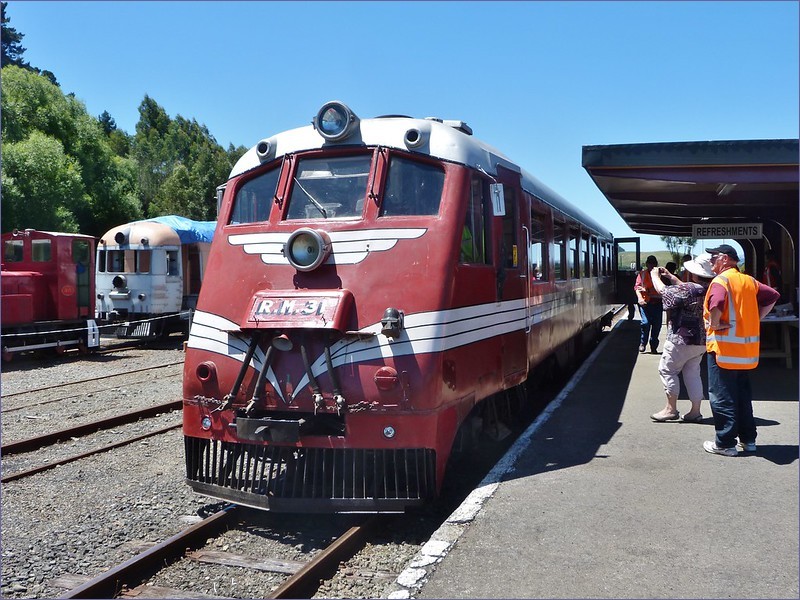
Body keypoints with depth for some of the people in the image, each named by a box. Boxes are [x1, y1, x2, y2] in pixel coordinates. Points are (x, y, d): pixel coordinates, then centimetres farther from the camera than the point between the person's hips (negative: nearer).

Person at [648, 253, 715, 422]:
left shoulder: (690, 289, -22)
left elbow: (663, 290, -13)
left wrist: (655, 276, 5)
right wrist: (671, 277, 22)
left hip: (682, 340, -8)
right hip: (702, 340, 8)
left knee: (667, 369, 4)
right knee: (692, 372, 14)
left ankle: (671, 409, 6)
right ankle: (695, 411, 15)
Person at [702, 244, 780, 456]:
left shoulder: (721, 280, -13)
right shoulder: (749, 280, 11)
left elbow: (716, 302, -33)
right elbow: (772, 297, 16)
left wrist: (714, 323, -17)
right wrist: (755, 319, 12)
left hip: (724, 348, -8)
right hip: (747, 349, 8)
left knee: (722, 396, -1)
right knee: (743, 393, 16)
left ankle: (725, 443, 3)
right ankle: (748, 439, 22)